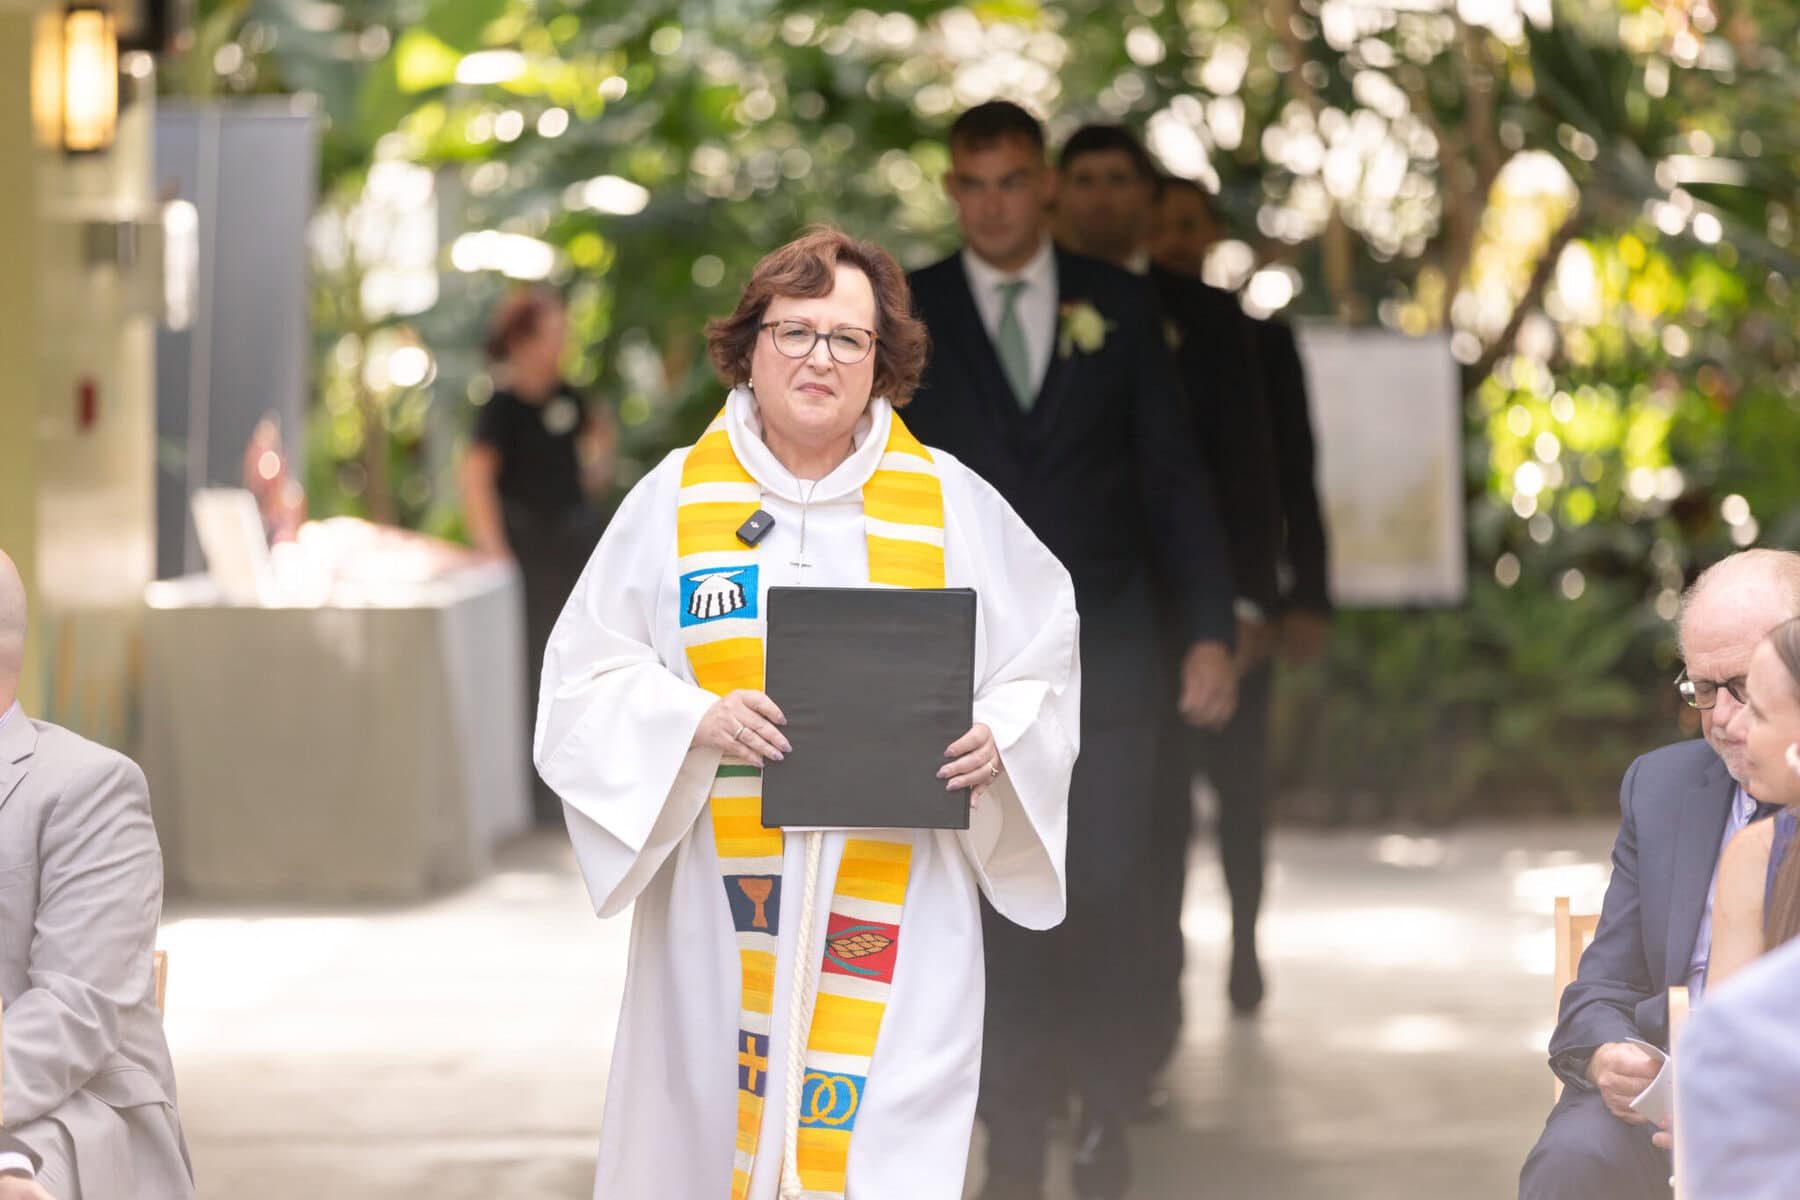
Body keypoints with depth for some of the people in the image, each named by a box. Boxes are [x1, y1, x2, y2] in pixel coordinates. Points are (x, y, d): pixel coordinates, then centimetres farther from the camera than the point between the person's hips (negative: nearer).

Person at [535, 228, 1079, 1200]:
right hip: (721, 903, 1)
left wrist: (998, 737, -9)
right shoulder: (674, 500, 4)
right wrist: (696, 721, -15)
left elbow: (1046, 658, 12)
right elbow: (587, 679, 4)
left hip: (896, 907, -1)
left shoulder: (951, 503, 5)